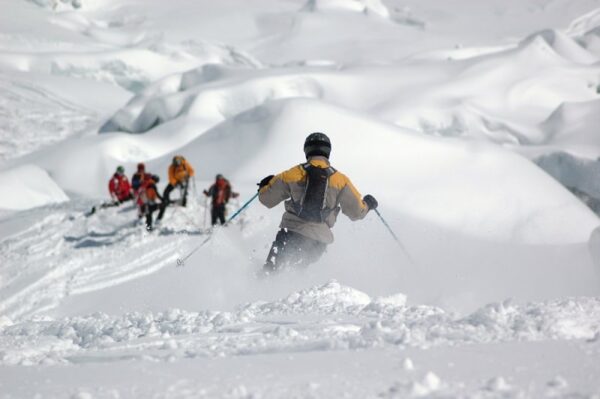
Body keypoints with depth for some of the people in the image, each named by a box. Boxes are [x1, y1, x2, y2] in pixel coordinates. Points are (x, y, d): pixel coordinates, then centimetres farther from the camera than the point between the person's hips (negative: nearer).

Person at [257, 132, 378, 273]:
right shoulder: (340, 180, 5)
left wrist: (264, 186, 36)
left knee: (269, 271, 2)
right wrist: (367, 204, 31)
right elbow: (356, 212, 8)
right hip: (318, 242, 2)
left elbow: (266, 199, 13)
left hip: (290, 234, -1)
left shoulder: (292, 174, 4)